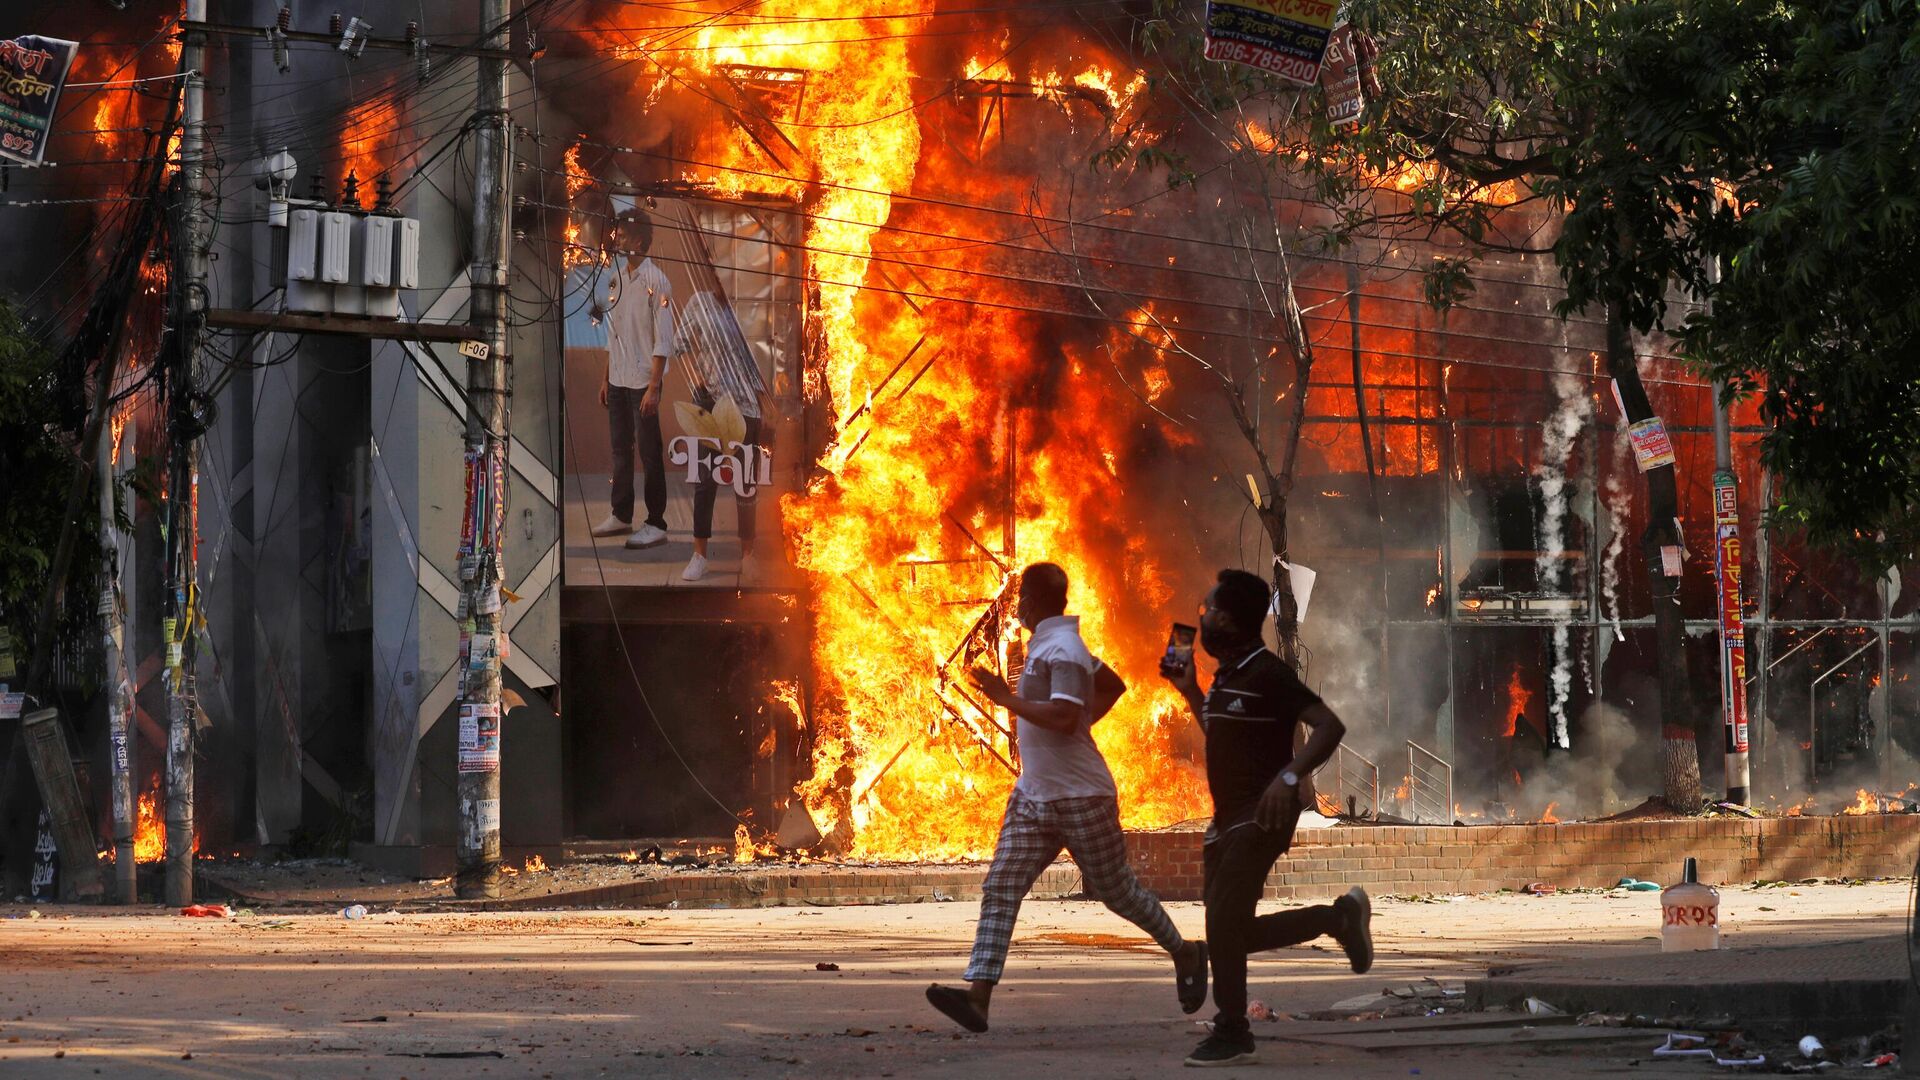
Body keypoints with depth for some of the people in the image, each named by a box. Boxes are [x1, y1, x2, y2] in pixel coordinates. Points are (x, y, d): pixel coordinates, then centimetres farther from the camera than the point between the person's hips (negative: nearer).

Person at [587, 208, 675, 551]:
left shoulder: (656, 282, -13)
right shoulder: (617, 278, 10)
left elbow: (663, 341, -15)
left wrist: (653, 387, -19)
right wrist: (606, 378, 16)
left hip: (643, 381, -8)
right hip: (618, 380, 8)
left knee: (649, 453, -2)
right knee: (620, 450, 15)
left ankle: (656, 523, 2)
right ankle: (621, 515, 25)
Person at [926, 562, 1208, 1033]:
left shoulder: (1061, 650, -18)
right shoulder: (1049, 644, 13)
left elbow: (1064, 717, -31)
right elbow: (1113, 685, 27)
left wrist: (1007, 699, -25)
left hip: (1081, 797, -9)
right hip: (1034, 795, 9)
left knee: (1117, 889, 7)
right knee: (1000, 888, -6)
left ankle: (1185, 955, 30)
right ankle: (978, 994, -15)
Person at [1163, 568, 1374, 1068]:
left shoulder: (1268, 674, -14)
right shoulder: (1227, 677, 14)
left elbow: (1329, 726, -21)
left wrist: (1289, 776, -33)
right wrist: (1190, 692, 20)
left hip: (1261, 816, -10)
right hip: (1228, 817, 10)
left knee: (1223, 920, -14)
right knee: (1230, 931, 8)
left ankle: (1232, 1035, -4)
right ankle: (1340, 917, 21)